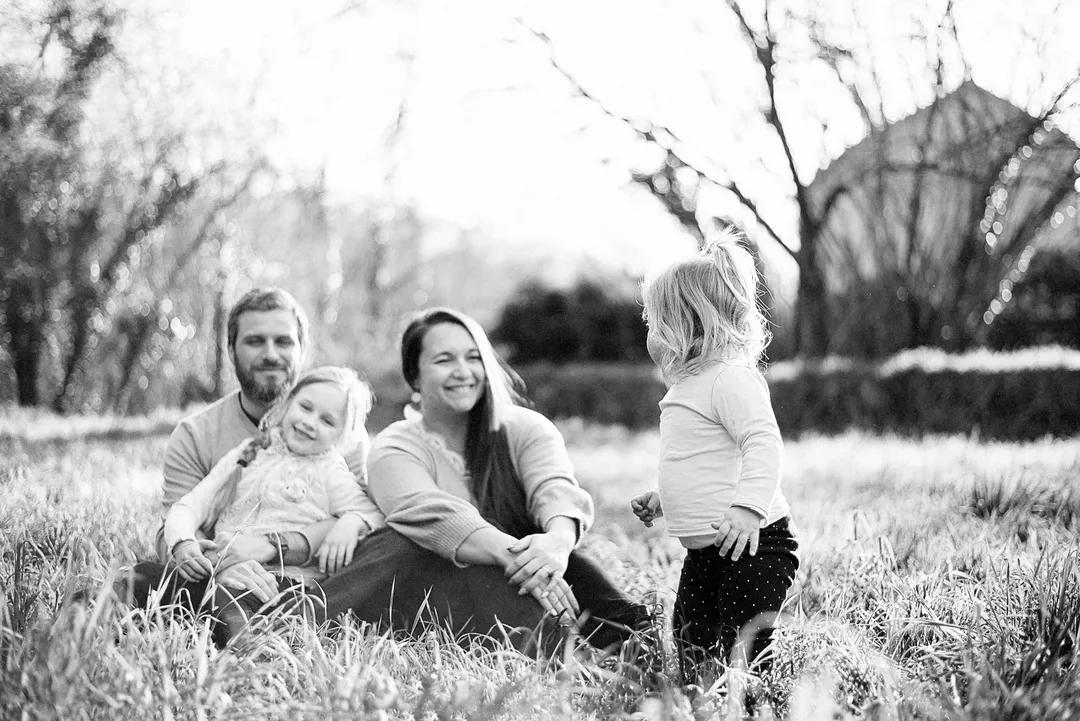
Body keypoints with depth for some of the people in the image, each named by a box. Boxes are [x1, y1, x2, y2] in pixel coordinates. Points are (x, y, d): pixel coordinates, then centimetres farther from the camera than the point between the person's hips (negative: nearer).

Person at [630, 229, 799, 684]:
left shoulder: (732, 378, -15)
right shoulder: (689, 386, 17)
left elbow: (763, 443, -27)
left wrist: (748, 507, -37)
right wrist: (661, 498, 27)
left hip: (751, 543, -10)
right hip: (704, 550, 10)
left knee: (740, 650, -10)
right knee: (691, 641, 11)